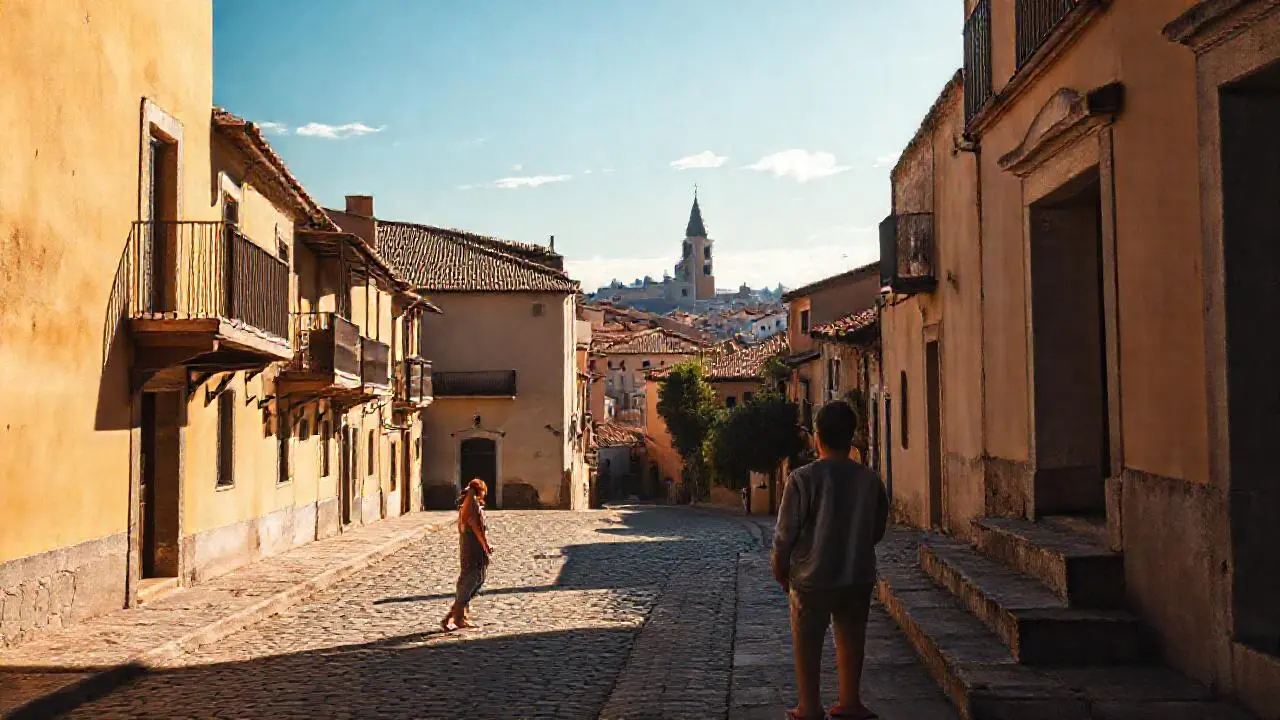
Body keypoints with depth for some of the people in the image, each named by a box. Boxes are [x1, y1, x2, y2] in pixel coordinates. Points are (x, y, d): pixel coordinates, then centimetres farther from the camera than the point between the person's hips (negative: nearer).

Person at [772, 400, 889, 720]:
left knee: (807, 645, 10)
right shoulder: (869, 480, -5)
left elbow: (785, 534, -12)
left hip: (812, 578, -3)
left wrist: (779, 571, 3)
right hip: (859, 577, 3)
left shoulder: (803, 478, -17)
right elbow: (877, 530, 7)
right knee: (851, 639, 17)